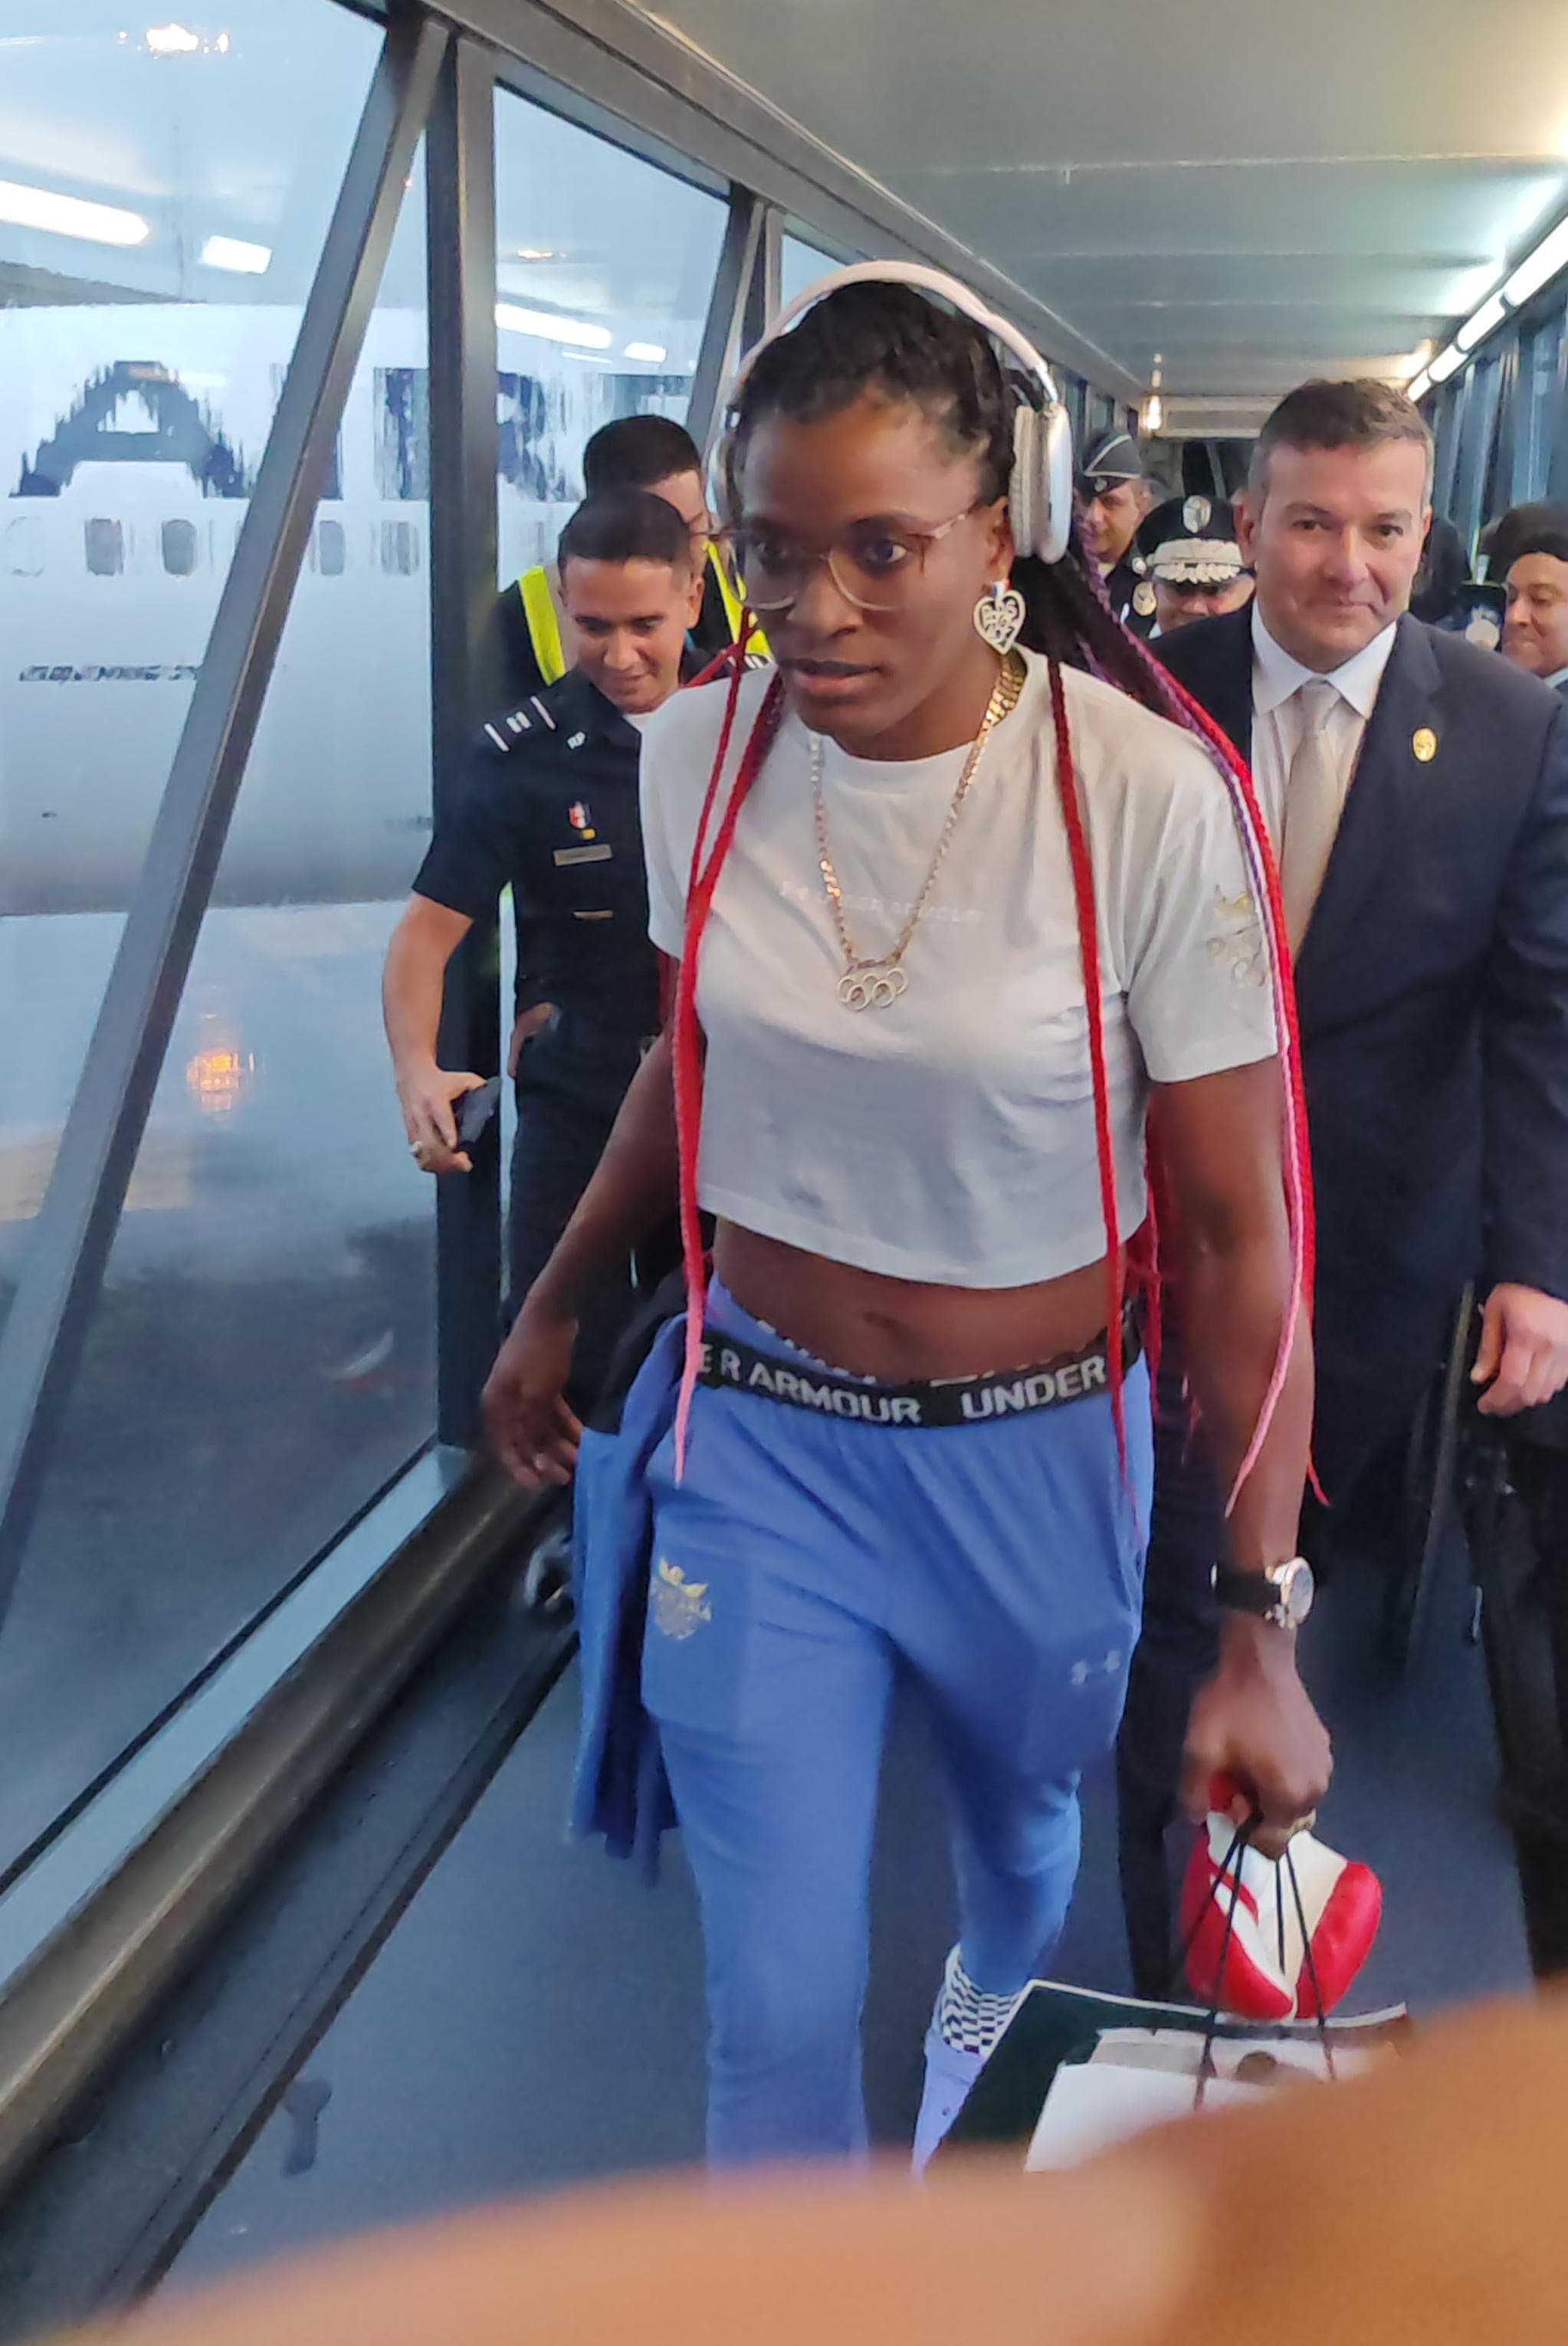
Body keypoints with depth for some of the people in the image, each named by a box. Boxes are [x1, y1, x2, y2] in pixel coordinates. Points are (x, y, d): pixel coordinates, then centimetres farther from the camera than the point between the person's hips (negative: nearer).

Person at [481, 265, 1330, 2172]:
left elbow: (1237, 1228, -15)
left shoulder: (1148, 797, -20)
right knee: (774, 2003, 1)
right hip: (754, 1433, 2)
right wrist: (553, 1307, 18)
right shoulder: (698, 753, -9)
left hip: (1030, 1451, -1)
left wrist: (1264, 1623, -14)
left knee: (1019, 1813, 27)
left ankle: (993, 2002, 63)